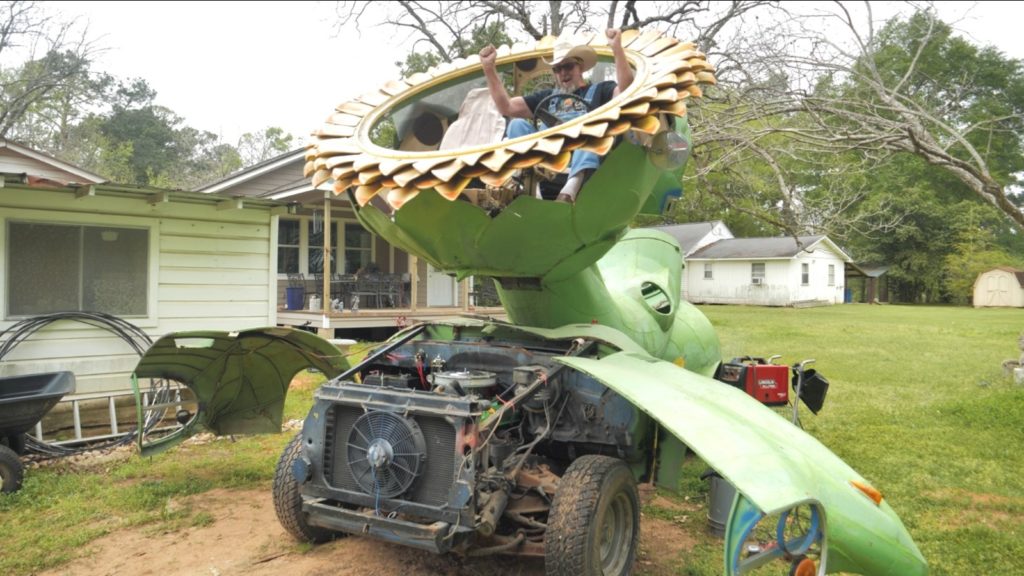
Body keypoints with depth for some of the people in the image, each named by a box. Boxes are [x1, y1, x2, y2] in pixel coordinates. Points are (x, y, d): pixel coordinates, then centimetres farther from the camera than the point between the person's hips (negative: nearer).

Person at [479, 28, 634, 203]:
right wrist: (489, 68, 14)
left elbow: (626, 90, -2)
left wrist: (616, 48, -12)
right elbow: (506, 107, 23)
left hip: (583, 160, -3)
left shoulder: (599, 90, 22)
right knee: (518, 124, -12)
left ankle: (573, 184, -53)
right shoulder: (547, 96, 32)